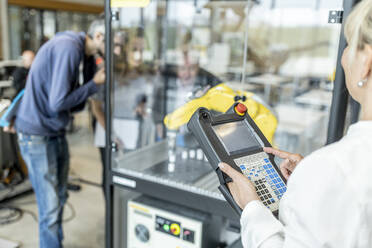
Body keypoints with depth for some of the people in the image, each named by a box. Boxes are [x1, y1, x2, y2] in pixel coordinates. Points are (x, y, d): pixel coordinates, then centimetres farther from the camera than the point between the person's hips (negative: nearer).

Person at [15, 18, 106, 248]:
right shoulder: (68, 47, -20)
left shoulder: (76, 49, 9)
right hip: (37, 135, -9)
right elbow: (58, 102, -23)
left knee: (60, 198, 17)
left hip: (56, 132, 9)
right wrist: (94, 84, -13)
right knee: (50, 207, -1)